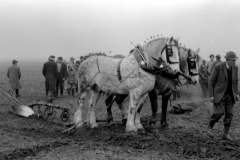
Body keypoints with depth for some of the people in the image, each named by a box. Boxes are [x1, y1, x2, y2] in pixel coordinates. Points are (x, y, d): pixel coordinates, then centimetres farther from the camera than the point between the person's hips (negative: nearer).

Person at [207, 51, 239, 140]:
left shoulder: (235, 68, 0)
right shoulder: (218, 67, -16)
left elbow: (235, 81, 14)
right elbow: (211, 81, -11)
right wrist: (211, 95, -14)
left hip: (230, 95, 5)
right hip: (219, 93, -5)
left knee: (229, 114, 0)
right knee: (219, 112, -14)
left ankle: (226, 134, 10)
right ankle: (210, 127, 12)